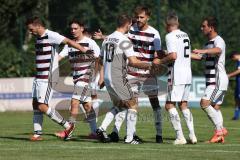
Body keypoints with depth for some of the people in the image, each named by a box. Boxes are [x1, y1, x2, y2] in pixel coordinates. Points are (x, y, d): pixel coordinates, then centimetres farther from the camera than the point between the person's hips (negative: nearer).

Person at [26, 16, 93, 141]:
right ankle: (37, 133, 10)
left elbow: (69, 41, -19)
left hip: (48, 78, -9)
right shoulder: (39, 38, 13)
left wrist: (85, 51, -26)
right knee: (35, 104, 6)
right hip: (38, 77, 9)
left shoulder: (51, 36, -14)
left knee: (42, 107, -11)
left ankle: (67, 126, -2)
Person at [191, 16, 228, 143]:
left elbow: (218, 50, -35)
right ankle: (221, 133, 7)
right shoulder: (209, 43, 20)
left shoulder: (218, 41, -12)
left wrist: (202, 51, -51)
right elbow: (199, 56, 25)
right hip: (212, 80, 10)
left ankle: (219, 129, -14)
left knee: (204, 103, -18)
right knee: (215, 108, 7)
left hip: (219, 79, -10)